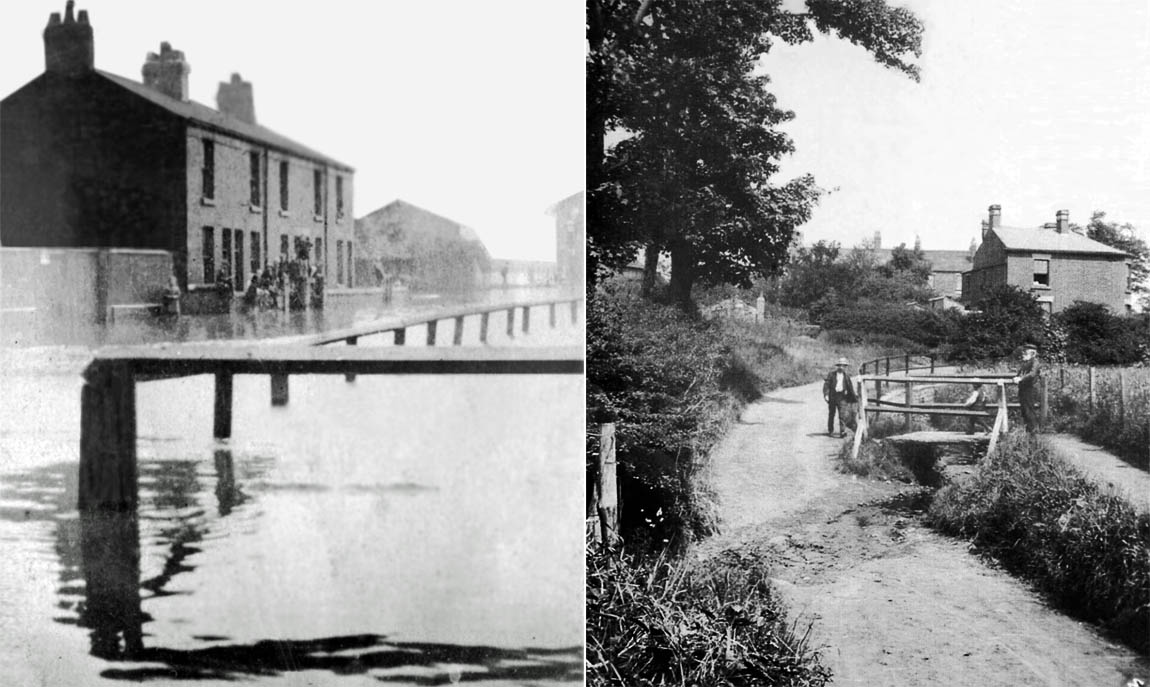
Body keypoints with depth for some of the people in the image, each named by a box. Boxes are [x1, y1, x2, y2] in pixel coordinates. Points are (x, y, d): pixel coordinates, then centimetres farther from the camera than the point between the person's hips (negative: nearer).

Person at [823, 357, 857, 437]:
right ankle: (830, 431, 18)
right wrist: (826, 394, -16)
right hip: (832, 396, -1)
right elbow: (826, 384, -4)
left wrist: (852, 398, 13)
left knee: (842, 414, -10)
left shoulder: (846, 376, 9)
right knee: (831, 414, 8)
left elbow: (850, 388, 14)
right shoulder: (832, 374, 1)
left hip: (842, 397, 1)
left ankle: (842, 431, -12)